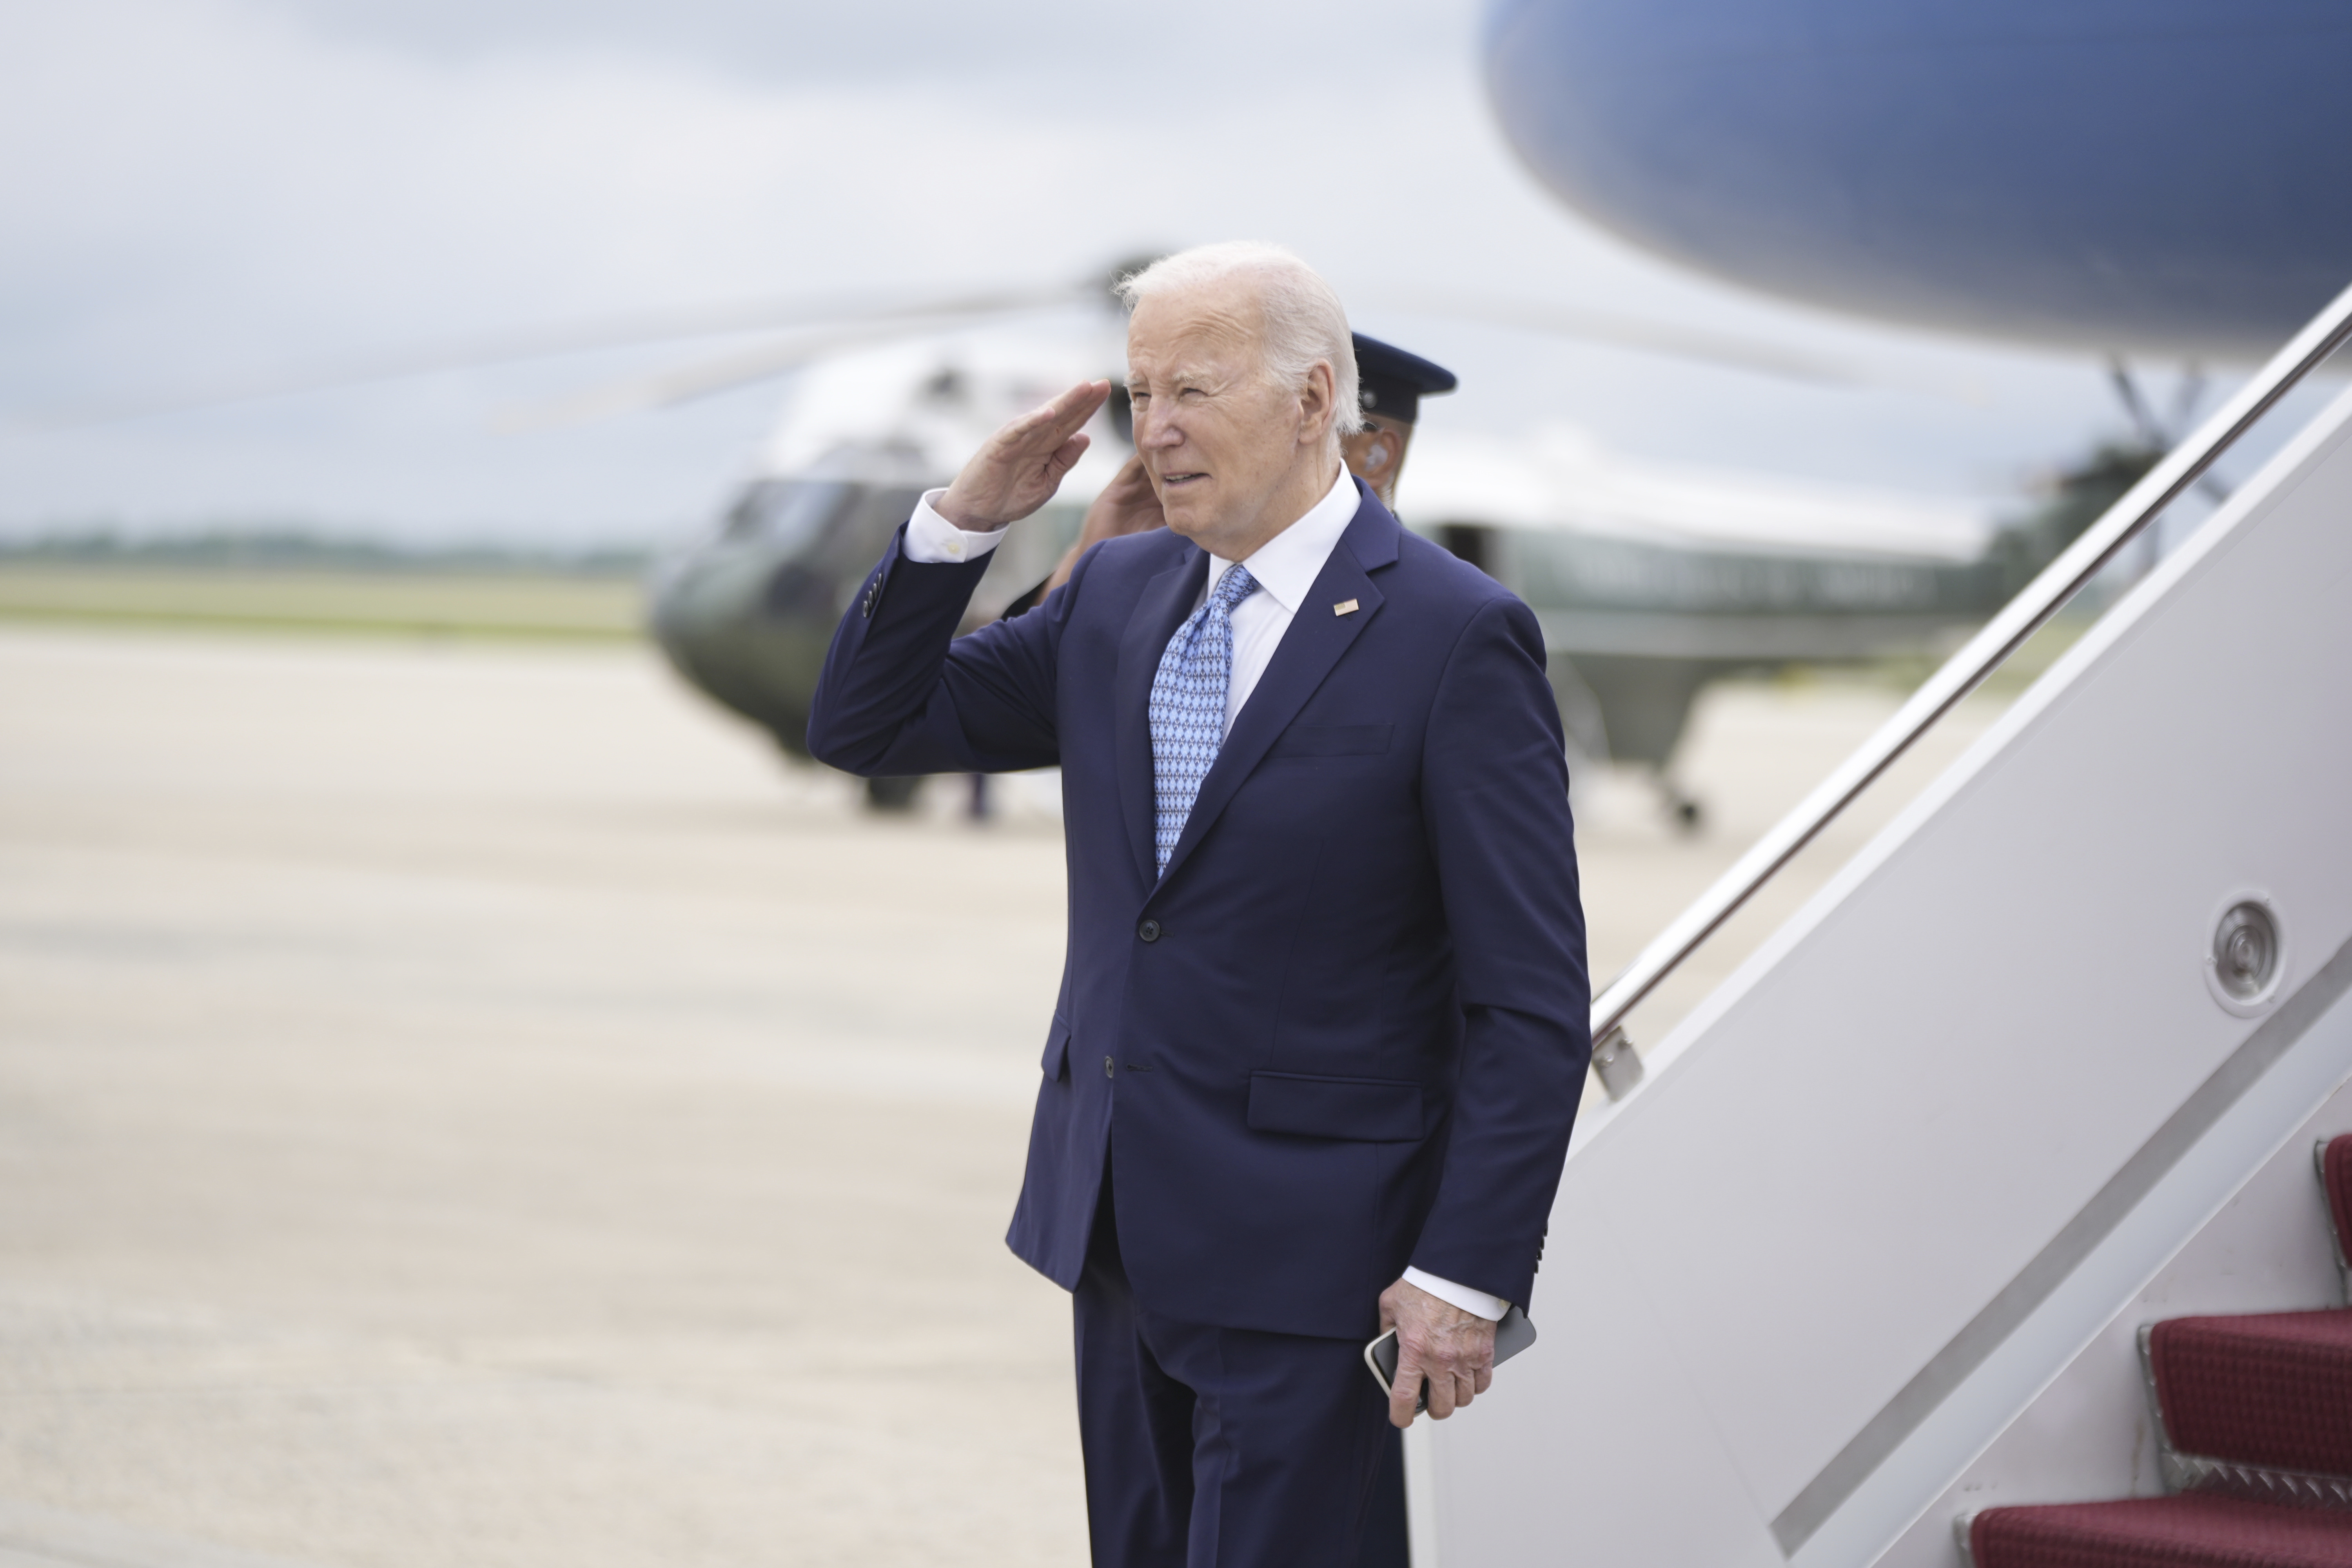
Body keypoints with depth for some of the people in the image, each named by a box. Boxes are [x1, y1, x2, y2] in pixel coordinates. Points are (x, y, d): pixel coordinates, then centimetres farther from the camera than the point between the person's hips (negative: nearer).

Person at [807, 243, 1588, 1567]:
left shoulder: (1457, 636, -12)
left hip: (1300, 1250, -6)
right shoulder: (1117, 594, 8)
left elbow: (1534, 1002, -12)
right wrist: (961, 521, -2)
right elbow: (866, 727, 13)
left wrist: (1467, 1276, -16)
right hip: (1116, 1215, 7)